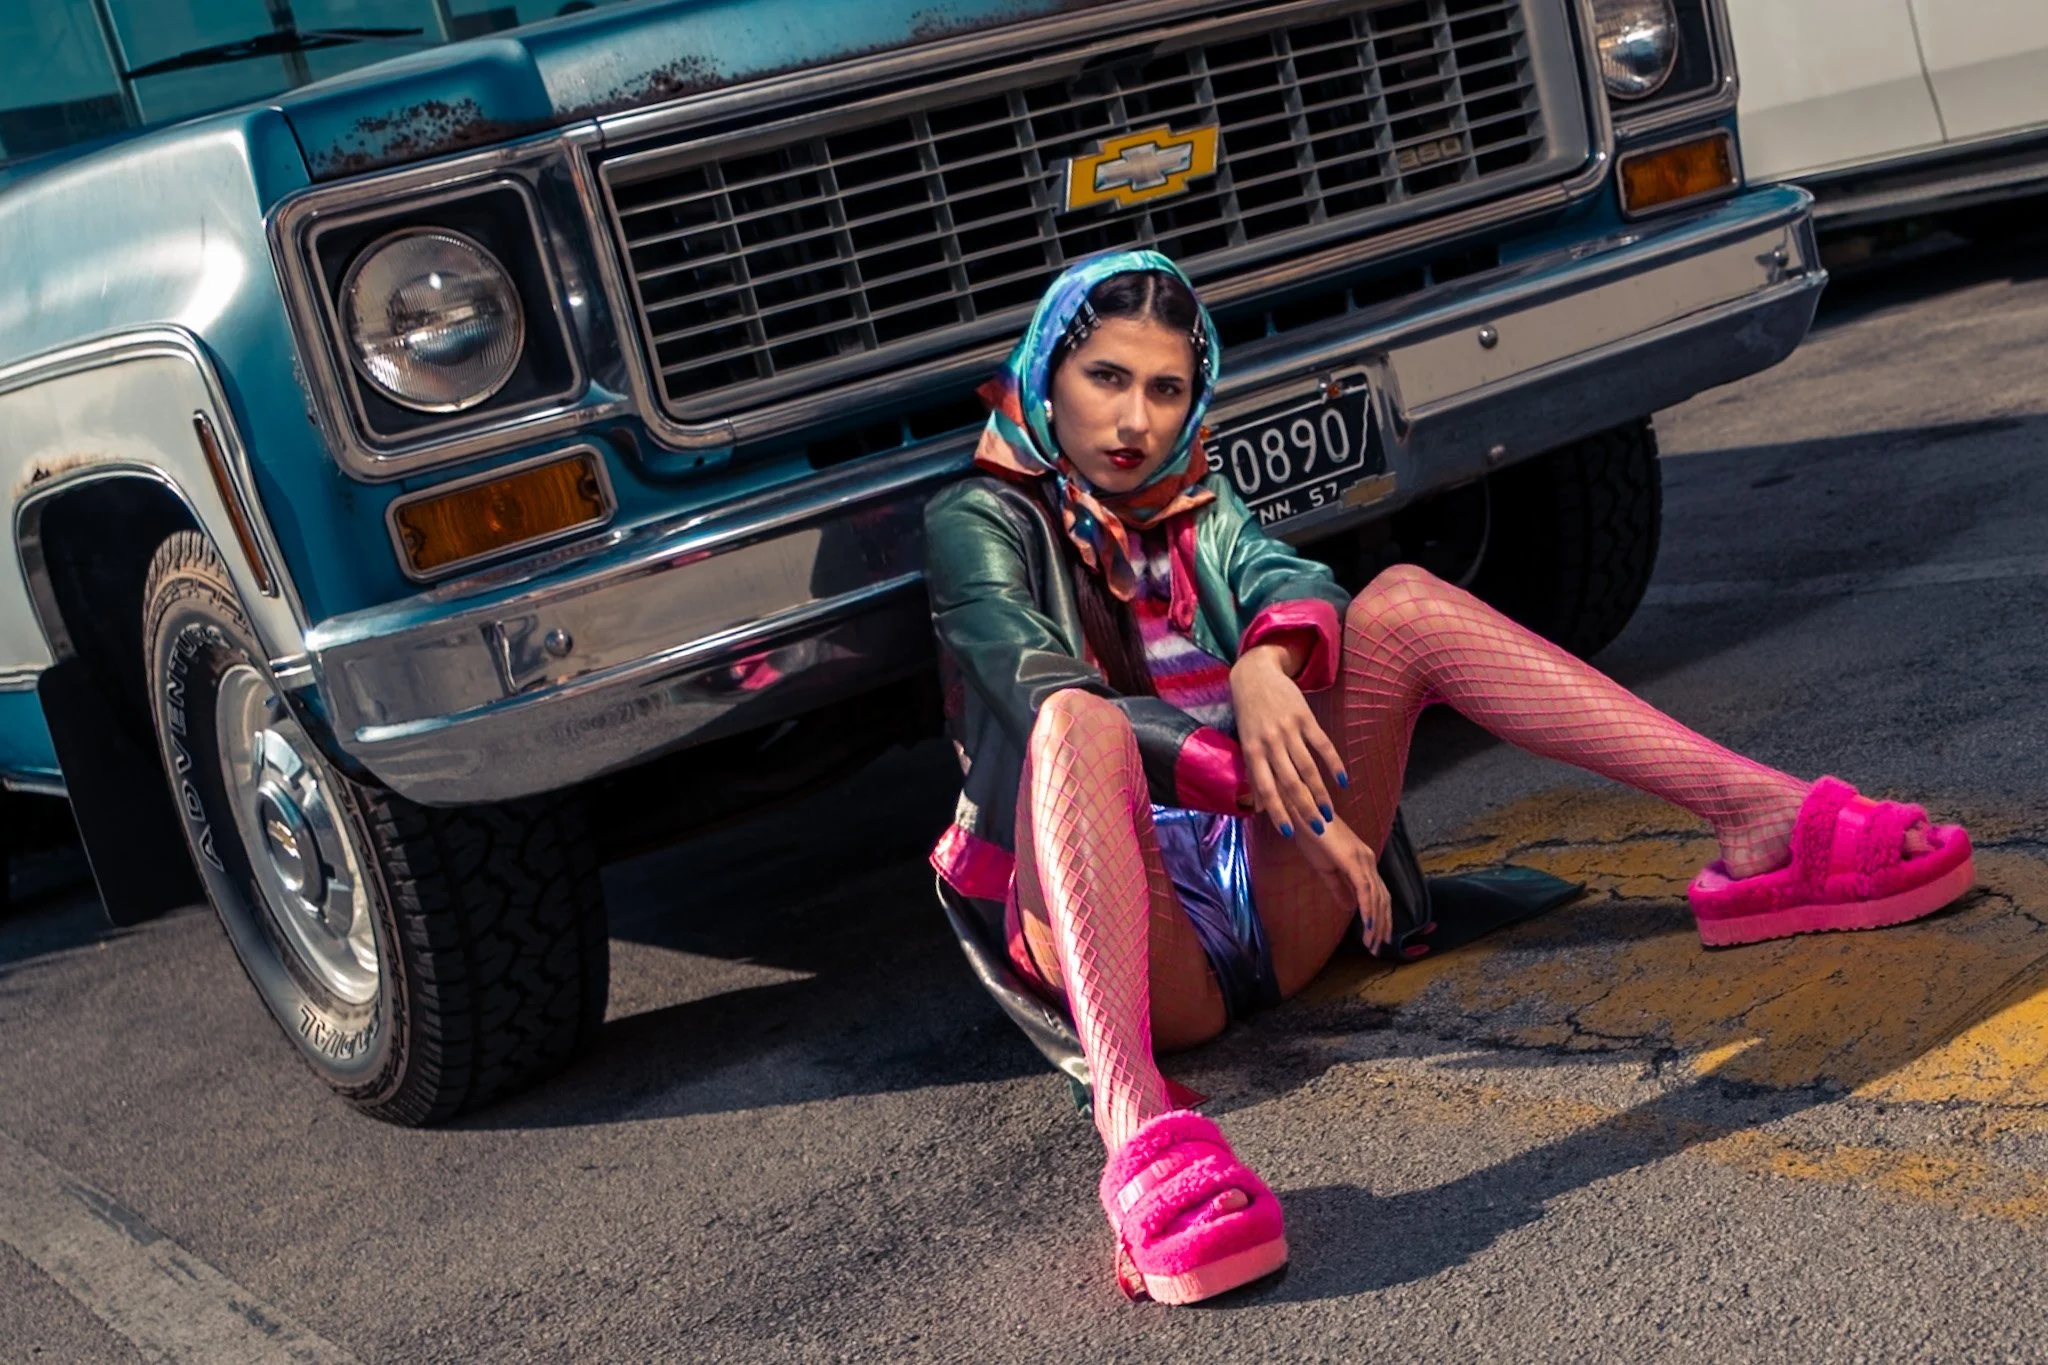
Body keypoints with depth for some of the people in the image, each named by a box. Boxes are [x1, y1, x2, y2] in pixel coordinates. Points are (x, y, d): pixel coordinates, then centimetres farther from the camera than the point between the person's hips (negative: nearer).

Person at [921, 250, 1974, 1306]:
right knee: (1083, 721, -36)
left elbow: (1298, 588, -1)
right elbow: (1044, 690, -15)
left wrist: (1266, 665, -26)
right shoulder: (978, 524, 5)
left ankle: (1766, 825, -16)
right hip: (1124, 941, -5)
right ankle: (1139, 1135, -59)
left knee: (1402, 602, -8)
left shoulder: (1197, 512, 21)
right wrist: (1280, 794, -25)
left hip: (1269, 911, 5)